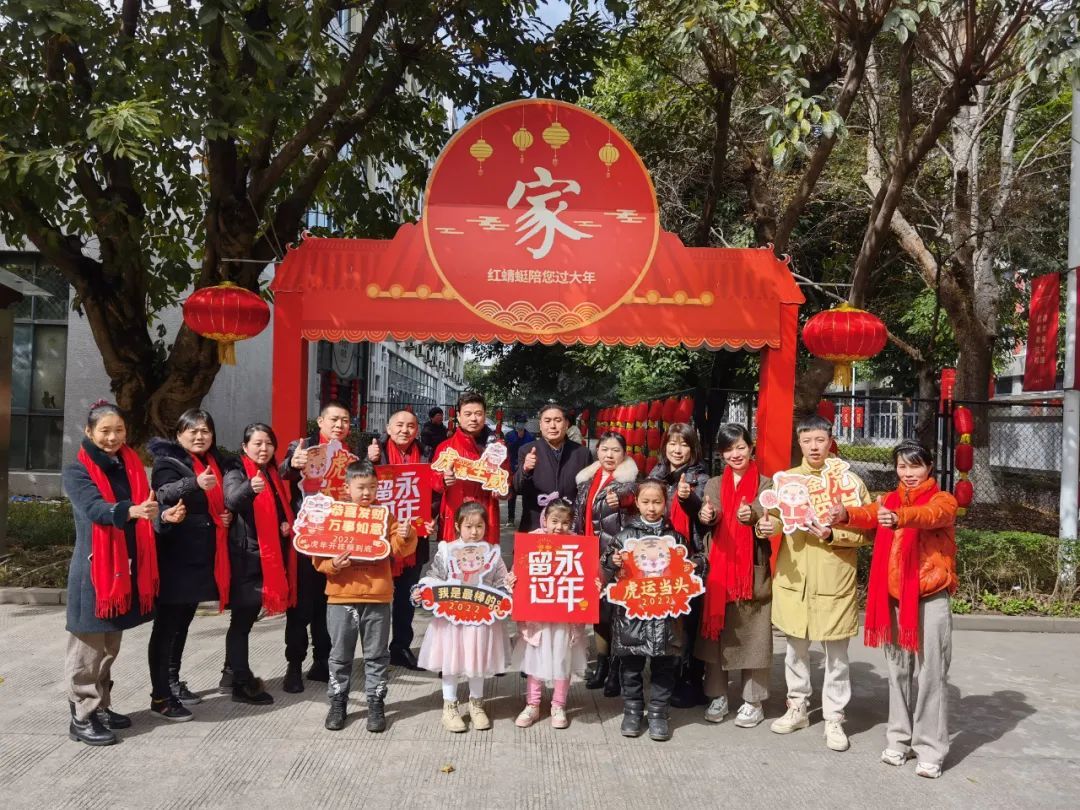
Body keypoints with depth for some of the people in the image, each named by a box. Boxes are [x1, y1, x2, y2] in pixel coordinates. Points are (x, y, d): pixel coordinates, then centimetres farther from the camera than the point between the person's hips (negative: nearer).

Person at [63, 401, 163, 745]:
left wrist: (161, 513, -18)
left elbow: (145, 504, 5)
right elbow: (95, 507, -23)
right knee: (88, 646, -1)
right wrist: (133, 510, -42)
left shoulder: (131, 465, 10)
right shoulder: (76, 471, -6)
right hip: (93, 567, -6)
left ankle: (101, 707, 28)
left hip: (127, 565, 6)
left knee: (110, 646, 16)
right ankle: (81, 717, 9)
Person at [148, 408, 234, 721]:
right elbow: (165, 495, -30)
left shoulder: (216, 463, 12)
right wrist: (195, 483, -49)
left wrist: (227, 515, 4)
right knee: (167, 623, -4)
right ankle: (160, 696, 2)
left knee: (183, 621, 18)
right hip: (176, 556, -7)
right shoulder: (168, 462, -9)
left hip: (202, 555, 8)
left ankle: (173, 681, 30)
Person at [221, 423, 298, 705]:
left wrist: (287, 523, 4)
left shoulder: (273, 475, 14)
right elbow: (232, 500, -32)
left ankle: (233, 673, 28)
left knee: (247, 616, 16)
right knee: (242, 618, -3)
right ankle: (242, 683, 3)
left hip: (270, 555, 7)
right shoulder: (236, 474, -9)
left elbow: (283, 510, 26)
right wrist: (249, 488, -53)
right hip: (246, 556, -7)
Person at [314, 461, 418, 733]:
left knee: (376, 655, 9)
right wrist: (332, 564, -20)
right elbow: (319, 556, -1)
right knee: (340, 655, 12)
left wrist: (406, 536, -22)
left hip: (378, 597, 0)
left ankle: (376, 703, 21)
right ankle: (337, 702, 26)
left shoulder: (385, 516, 3)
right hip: (341, 597, 0)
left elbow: (399, 550, -3)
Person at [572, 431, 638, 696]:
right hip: (592, 554, 6)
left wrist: (619, 503, -43)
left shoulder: (629, 481, -6)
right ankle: (601, 662, 24)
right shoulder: (587, 479, 12)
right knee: (596, 605, 11)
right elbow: (579, 516, 17)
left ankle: (616, 668, 8)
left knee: (616, 607, -3)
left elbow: (635, 514, -22)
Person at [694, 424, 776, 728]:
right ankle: (718, 696, 18)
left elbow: (771, 525, -1)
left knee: (752, 633, 1)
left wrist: (753, 518, -21)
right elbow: (708, 524, 8)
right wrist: (706, 517, -14)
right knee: (716, 630, 6)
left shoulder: (765, 484, 4)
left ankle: (753, 701, 13)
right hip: (718, 566, 3)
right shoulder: (713, 485, 12)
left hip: (753, 569, -2)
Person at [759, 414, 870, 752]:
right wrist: (758, 519, -16)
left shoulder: (850, 481, -2)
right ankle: (797, 707, 29)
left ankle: (834, 719, 18)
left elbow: (864, 532, -3)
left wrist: (832, 534, -18)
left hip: (834, 580, -2)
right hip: (793, 577, 3)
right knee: (795, 646, 14)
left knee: (836, 652, 6)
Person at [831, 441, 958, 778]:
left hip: (931, 599, -4)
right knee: (898, 671, 11)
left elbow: (930, 516, -27)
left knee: (931, 673, -1)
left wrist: (899, 518, -49)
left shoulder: (943, 500, -3)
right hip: (894, 598, 4)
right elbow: (870, 515, -11)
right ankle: (899, 739, 22)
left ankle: (930, 749, 8)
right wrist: (846, 514, -35)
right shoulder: (889, 500, 10)